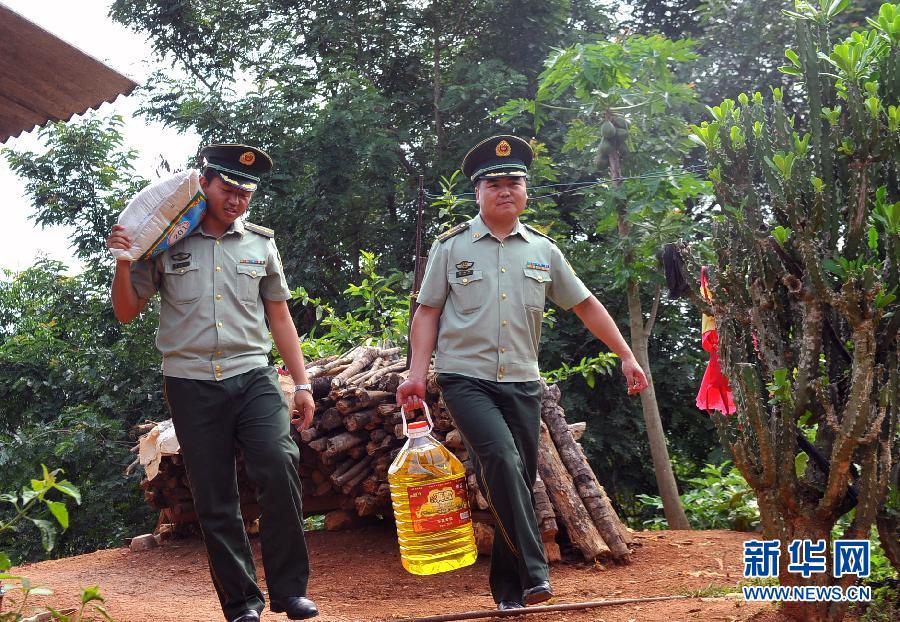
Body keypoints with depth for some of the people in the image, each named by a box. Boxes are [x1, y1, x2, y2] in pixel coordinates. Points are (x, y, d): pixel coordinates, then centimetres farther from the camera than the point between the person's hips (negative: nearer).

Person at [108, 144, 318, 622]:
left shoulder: (261, 244, 11)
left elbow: (279, 318, 16)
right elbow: (126, 312, 11)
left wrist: (302, 384, 11)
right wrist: (123, 262, -7)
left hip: (253, 376, 0)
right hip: (191, 384, 0)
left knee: (280, 465, -22)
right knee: (214, 499, 1)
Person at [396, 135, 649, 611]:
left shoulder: (543, 250, 10)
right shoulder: (451, 246, 3)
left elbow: (585, 304, 15)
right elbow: (427, 312, 3)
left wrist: (626, 355, 12)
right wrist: (417, 373, -7)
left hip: (522, 382, 4)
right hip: (465, 378, -3)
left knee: (520, 479, 4)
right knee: (502, 459, -25)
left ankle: (508, 589, 15)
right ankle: (533, 572, -22)